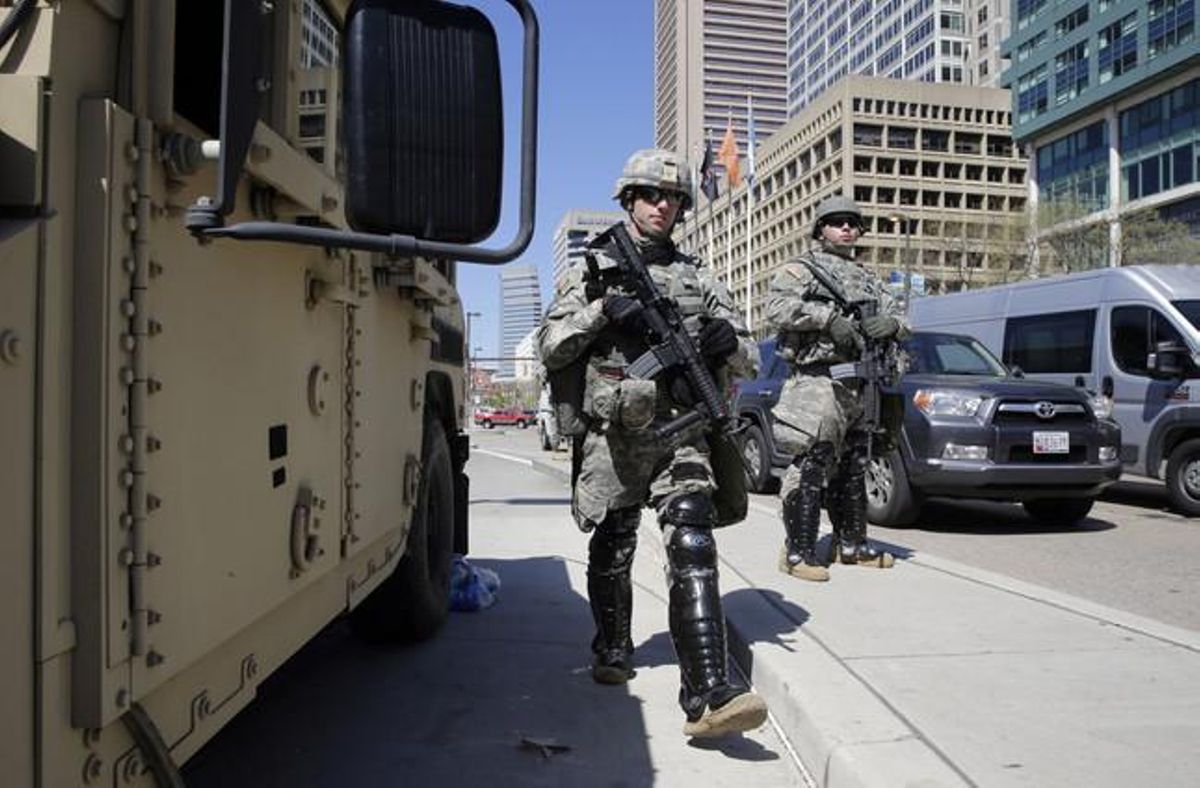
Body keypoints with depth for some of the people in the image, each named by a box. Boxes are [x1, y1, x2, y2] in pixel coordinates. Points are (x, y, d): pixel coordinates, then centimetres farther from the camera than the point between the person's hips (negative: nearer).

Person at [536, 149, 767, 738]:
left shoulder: (698, 278, 17)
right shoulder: (592, 269, 11)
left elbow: (748, 362, 16)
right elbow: (550, 350, 3)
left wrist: (729, 343, -9)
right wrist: (602, 310, -12)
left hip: (680, 435, 1)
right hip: (612, 437, 0)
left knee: (693, 550, -13)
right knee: (611, 553, 11)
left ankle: (707, 695, -18)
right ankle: (612, 654, 35)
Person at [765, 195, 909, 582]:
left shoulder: (867, 279, 24)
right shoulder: (801, 268, 3)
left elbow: (899, 315, 20)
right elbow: (776, 307, -14)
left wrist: (891, 323, -4)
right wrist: (828, 317, -20)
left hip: (859, 386, 8)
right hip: (817, 381, -7)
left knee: (853, 468, 13)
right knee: (810, 467, -10)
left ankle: (850, 543, 24)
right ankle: (798, 552, -6)